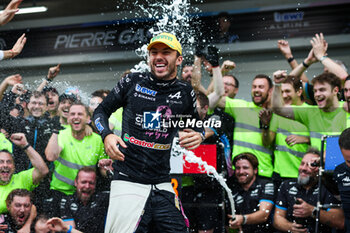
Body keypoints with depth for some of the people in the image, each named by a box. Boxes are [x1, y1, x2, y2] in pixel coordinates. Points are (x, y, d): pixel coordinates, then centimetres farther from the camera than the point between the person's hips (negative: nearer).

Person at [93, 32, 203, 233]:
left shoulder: (185, 93, 10)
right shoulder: (133, 82, 5)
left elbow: (197, 126, 24)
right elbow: (101, 111, 13)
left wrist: (198, 136, 0)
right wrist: (107, 135, -7)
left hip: (163, 185, 3)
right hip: (128, 181, -3)